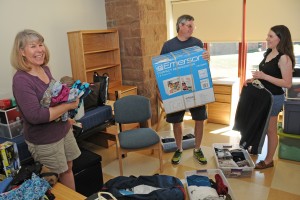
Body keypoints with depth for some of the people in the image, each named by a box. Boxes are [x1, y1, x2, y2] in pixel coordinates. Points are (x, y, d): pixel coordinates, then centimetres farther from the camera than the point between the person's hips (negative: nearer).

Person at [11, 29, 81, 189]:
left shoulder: (45, 69, 0)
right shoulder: (21, 80, -23)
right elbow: (35, 116, -29)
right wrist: (69, 105, -25)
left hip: (63, 129, 7)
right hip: (44, 140, -7)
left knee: (68, 167, 20)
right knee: (63, 173, 12)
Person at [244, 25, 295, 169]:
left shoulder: (284, 58, -19)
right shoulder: (269, 53, 7)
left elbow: (287, 83, -23)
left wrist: (264, 76, -27)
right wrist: (253, 79, 2)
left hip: (274, 98, -8)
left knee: (270, 130, 6)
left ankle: (268, 161, 22)